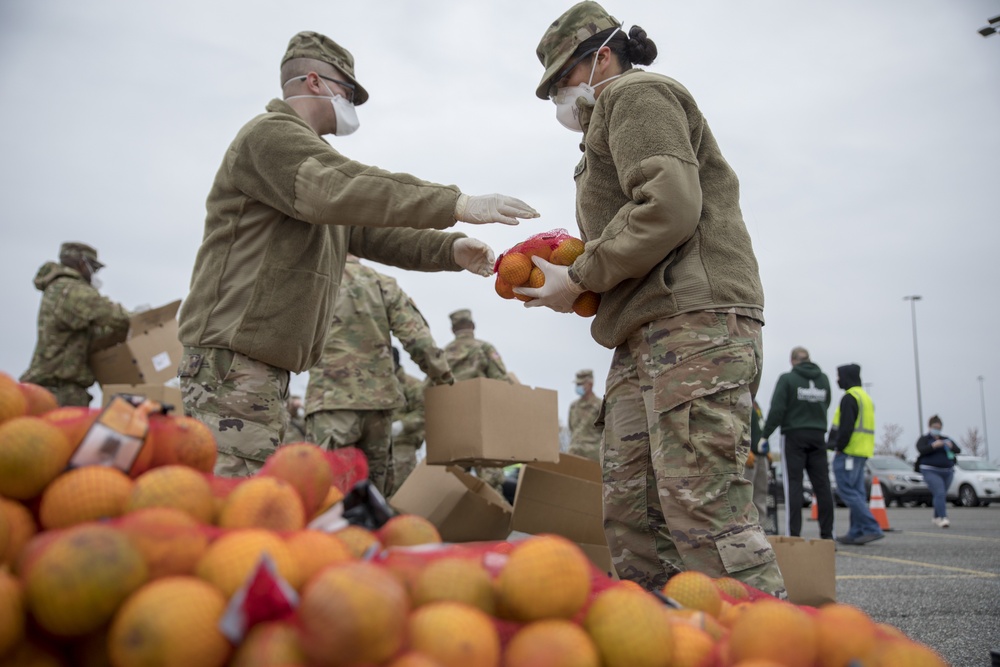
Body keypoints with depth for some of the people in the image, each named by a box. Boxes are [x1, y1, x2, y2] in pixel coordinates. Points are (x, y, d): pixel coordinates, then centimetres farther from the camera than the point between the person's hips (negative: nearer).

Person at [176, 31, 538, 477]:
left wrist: (450, 250, 1)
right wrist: (457, 204, -28)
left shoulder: (309, 154, 27)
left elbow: (372, 232, 18)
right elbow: (344, 190, -25)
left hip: (267, 373, 10)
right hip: (231, 363, -10)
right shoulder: (270, 134, -5)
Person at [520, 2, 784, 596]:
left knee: (703, 513, -16)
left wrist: (579, 279, -8)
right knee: (630, 515, 4)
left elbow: (669, 206, -15)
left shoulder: (637, 94, 4)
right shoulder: (614, 121, 33)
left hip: (694, 324, -10)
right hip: (648, 338, 10)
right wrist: (572, 266, 13)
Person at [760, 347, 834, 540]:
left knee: (793, 485, -3)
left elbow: (777, 409, -11)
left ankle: (793, 535, -6)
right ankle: (827, 534, 7)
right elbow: (825, 405, 14)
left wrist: (765, 435, -7)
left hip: (794, 435, -4)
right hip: (818, 435, 4)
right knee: (822, 485, 6)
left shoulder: (787, 379, -7)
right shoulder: (823, 379, 8)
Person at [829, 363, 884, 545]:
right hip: (862, 453, 10)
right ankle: (856, 532, 11)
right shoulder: (865, 397, 20)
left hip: (848, 453, -10)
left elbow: (846, 427, -20)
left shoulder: (849, 397, -12)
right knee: (857, 492, 10)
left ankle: (872, 528, -14)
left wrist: (839, 447, -12)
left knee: (847, 491, -10)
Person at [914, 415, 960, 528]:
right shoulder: (924, 439, 4)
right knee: (939, 493, -20)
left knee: (943, 495, 8)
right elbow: (921, 450, -14)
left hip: (947, 472, 5)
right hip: (931, 471, -5)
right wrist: (934, 445, -26)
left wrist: (951, 446, -13)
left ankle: (936, 517, 25)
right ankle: (943, 518, -27)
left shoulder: (946, 439, 19)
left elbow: (958, 450, 8)